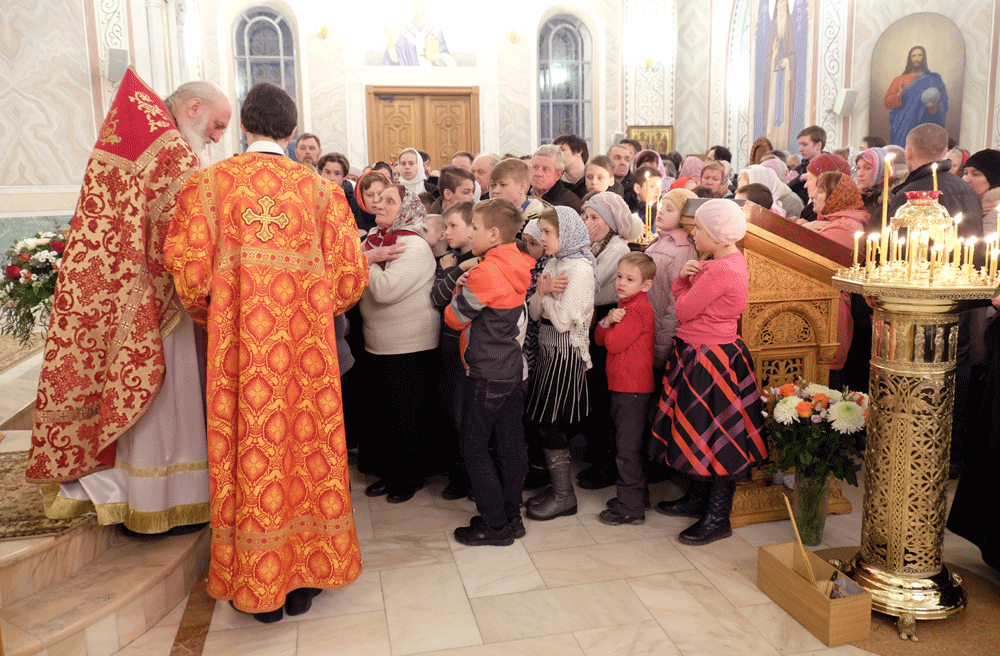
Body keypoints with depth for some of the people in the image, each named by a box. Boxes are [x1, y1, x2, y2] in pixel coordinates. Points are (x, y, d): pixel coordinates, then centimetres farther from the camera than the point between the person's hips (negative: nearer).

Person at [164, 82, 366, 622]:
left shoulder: (208, 183, 0)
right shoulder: (320, 188, 2)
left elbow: (189, 268, -6)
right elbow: (349, 273, -1)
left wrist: (210, 315, 13)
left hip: (238, 339, 0)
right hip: (306, 339, 1)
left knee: (250, 452, 9)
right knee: (307, 444, 11)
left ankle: (257, 586, 21)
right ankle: (304, 580, 24)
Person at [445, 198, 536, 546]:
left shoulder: (485, 273, -19)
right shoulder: (517, 270, 7)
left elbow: (455, 317, -10)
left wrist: (460, 288, 7)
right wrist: (469, 288, 3)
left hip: (486, 374, -9)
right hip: (513, 370, 9)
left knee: (474, 446, 2)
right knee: (510, 445, 13)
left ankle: (496, 524, 8)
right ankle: (511, 517, 23)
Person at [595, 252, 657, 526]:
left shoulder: (638, 311, -17)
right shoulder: (624, 306, 16)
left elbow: (613, 343, -23)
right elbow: (599, 338, 11)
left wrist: (612, 324, -4)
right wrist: (608, 321, -9)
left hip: (633, 387, -10)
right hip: (621, 385, 10)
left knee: (627, 447, -4)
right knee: (627, 444, 19)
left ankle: (630, 508, 5)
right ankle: (635, 495, 33)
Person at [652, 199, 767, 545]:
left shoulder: (720, 271, -23)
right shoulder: (732, 259, 10)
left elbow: (684, 309, -17)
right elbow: (683, 298, 12)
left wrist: (690, 278, 1)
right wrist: (686, 276, -8)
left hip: (711, 360, -10)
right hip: (699, 355, 10)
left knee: (715, 437, 0)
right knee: (696, 431, 19)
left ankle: (717, 519, 13)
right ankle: (697, 499, 34)